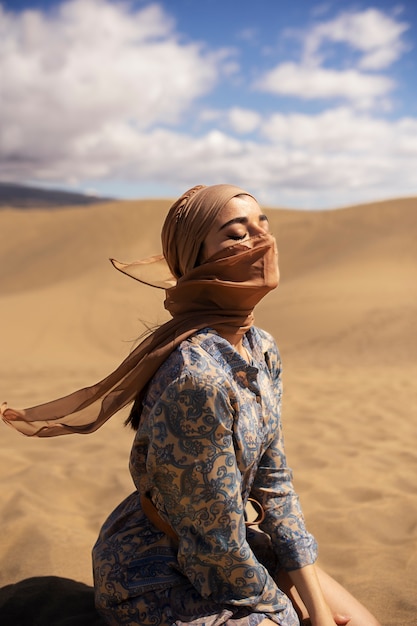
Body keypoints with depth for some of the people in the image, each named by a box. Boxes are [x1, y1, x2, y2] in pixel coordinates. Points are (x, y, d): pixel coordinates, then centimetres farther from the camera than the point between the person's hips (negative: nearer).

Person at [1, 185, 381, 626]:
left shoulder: (262, 350, -5)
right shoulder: (197, 378, -32)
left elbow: (275, 484, 0)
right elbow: (217, 541, -23)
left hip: (230, 547, 7)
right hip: (155, 577, -7)